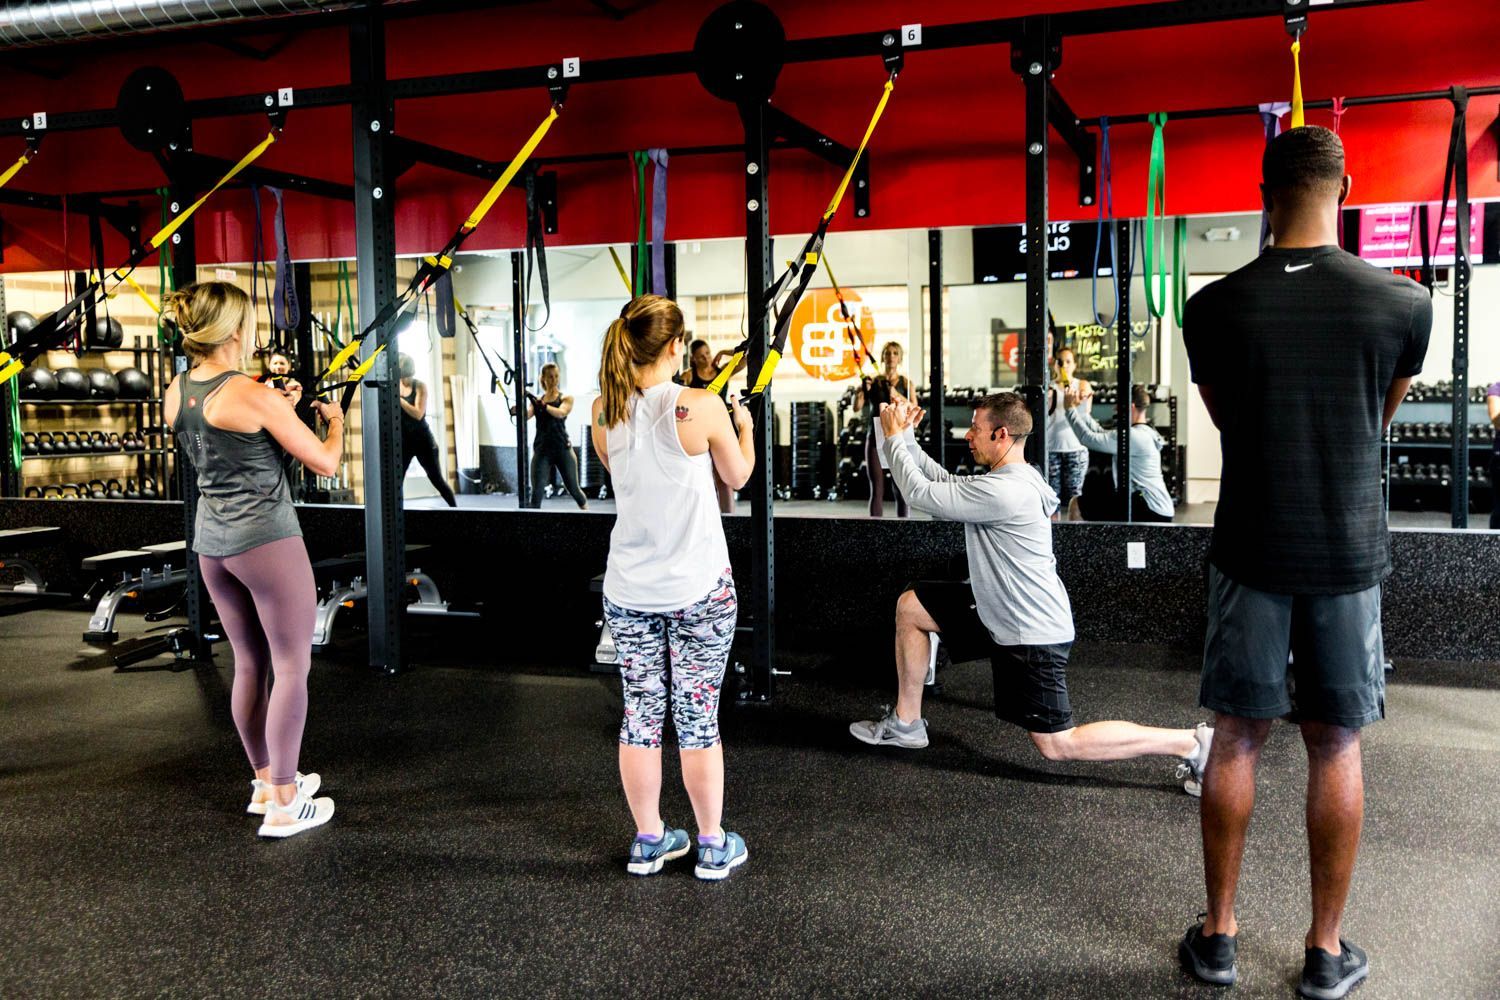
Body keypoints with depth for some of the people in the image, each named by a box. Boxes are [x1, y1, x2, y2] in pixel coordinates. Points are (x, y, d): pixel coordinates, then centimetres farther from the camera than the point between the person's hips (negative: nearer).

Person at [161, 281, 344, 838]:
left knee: (249, 665, 18)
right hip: (266, 540, -8)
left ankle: (266, 782, 30)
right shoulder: (254, 395, -18)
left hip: (212, 541, 8)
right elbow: (325, 463, -11)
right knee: (292, 668, 1)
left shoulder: (176, 393, 5)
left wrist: (278, 410, 20)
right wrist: (334, 419, 7)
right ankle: (283, 806, 5)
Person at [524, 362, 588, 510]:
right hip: (541, 450, 1)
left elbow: (561, 413, -16)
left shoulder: (566, 398, 4)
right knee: (536, 491, -9)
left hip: (562, 449, -1)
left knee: (573, 489, 7)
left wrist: (542, 405, -30)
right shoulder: (536, 400, 10)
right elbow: (526, 414, -8)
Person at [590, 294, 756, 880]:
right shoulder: (702, 407, -14)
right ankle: (713, 847, 20)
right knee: (698, 718, 6)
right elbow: (739, 477, 2)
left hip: (629, 591, 4)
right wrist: (745, 428, 22)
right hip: (699, 589, -4)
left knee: (640, 714, 12)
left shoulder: (604, 413, -2)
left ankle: (649, 841, 25)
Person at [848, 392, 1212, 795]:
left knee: (1057, 745, -3)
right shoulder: (1013, 478, 5)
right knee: (911, 606, 11)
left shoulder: (1002, 492, -26)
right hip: (1004, 612, 10)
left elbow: (923, 494, -20)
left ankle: (1191, 742, 3)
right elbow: (945, 483, 13)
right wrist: (906, 439, 7)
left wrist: (894, 439, -8)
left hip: (1031, 634, -10)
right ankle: (906, 723, 21)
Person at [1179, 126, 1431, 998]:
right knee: (1336, 746, 10)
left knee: (1238, 739, 10)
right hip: (1349, 554, 0)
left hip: (1251, 553, 0)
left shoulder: (1215, 308, -6)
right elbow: (1382, 420, 13)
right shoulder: (1405, 304, -5)